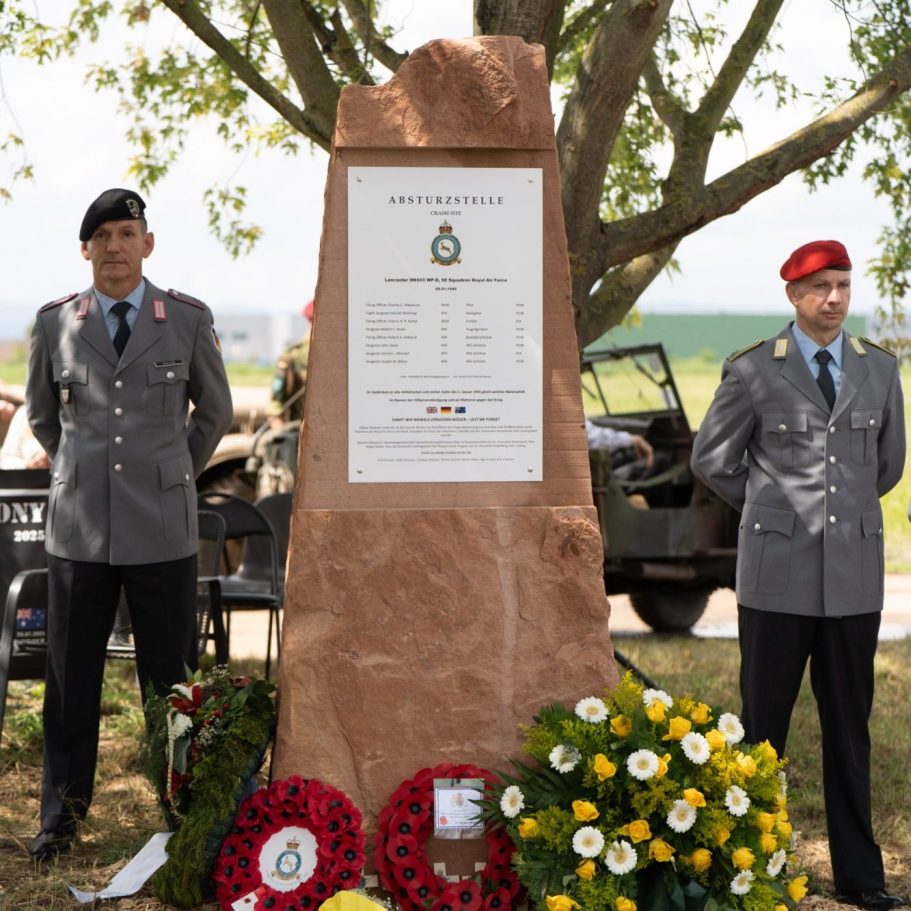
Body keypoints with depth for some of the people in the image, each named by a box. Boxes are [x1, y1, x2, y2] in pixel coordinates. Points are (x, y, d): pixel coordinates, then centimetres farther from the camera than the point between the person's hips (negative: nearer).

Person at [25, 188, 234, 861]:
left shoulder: (189, 320, 2)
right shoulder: (55, 324, 5)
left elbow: (214, 410, 15)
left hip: (162, 528, -1)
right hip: (79, 525, 1)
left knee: (170, 677, 3)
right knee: (71, 677, 6)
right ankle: (62, 816, 16)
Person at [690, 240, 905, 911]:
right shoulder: (752, 372, -2)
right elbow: (711, 460, 8)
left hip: (855, 575, 3)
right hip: (779, 575, -2)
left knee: (850, 728, 8)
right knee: (764, 727, 2)